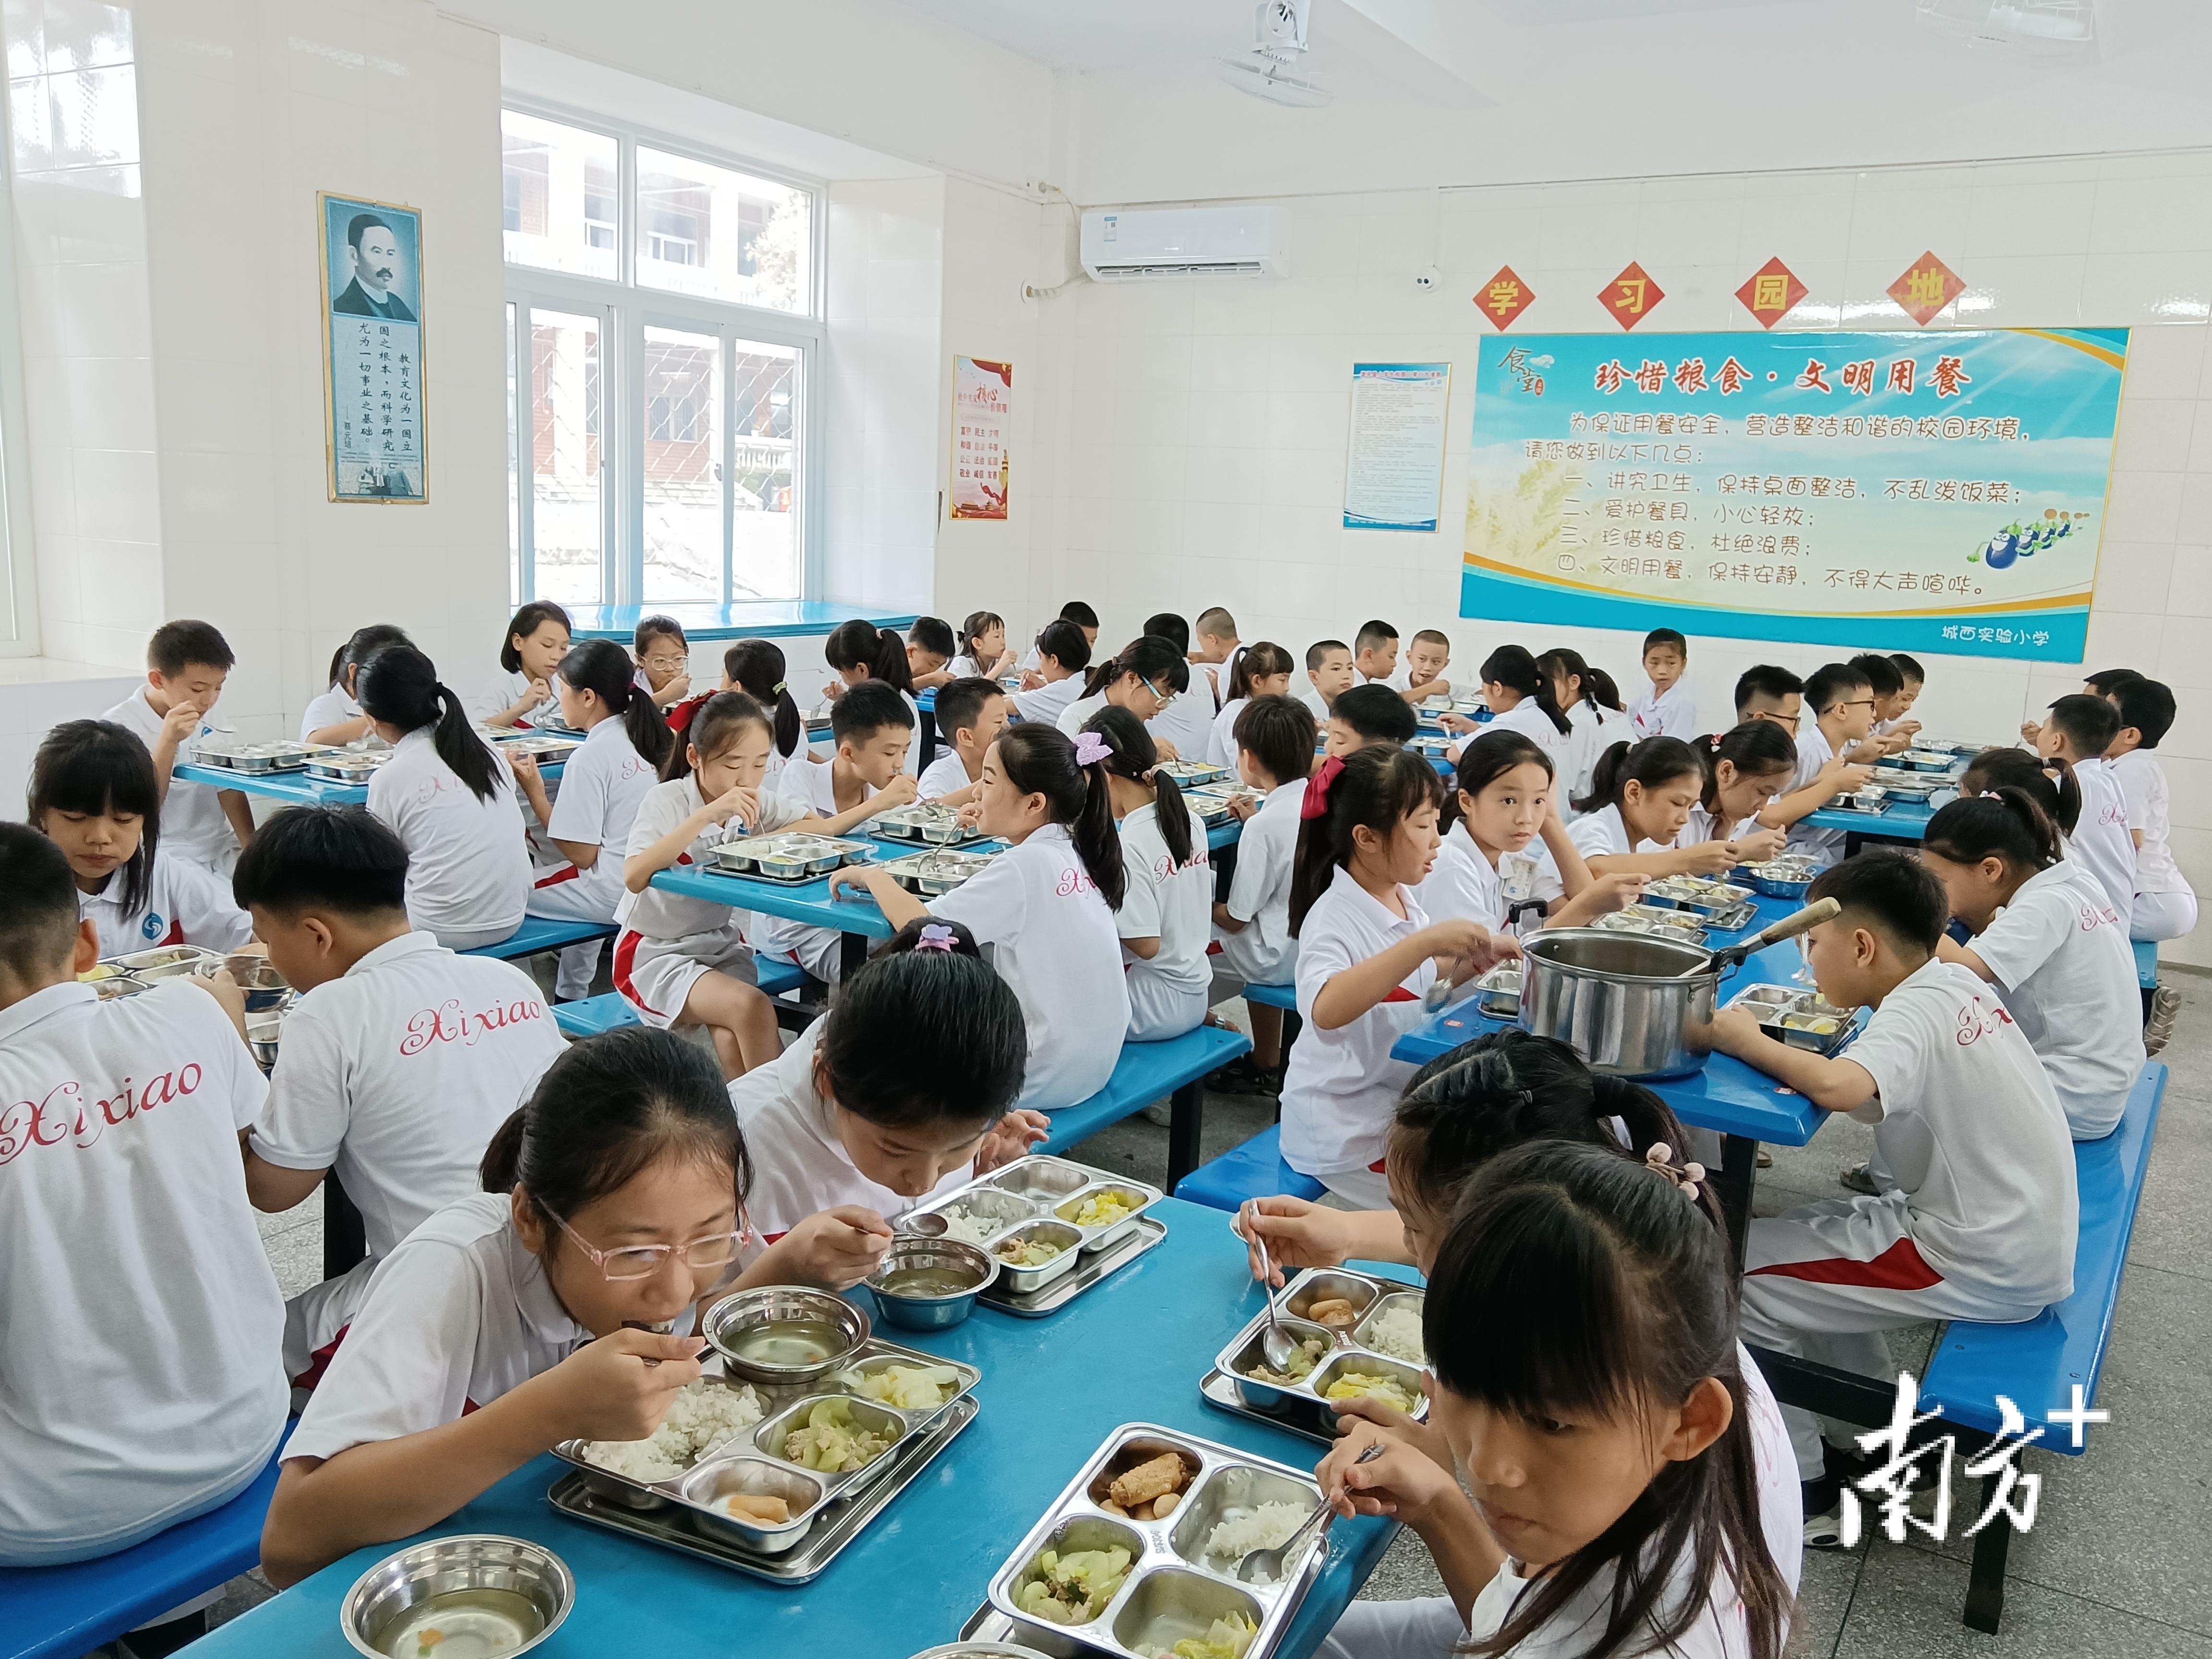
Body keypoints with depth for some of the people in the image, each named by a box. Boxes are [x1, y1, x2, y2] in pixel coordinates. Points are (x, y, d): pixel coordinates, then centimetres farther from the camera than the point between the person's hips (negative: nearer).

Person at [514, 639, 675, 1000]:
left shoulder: (590, 756, -17)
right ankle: (572, 997, 40)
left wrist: (535, 792, -9)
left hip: (616, 892, -9)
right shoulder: (643, 737, 6)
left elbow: (581, 854, -16)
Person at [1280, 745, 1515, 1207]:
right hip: (1344, 1129, -8)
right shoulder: (1335, 919, -24)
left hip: (1399, 1094, 8)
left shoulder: (1403, 900, 2)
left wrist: (1472, 960, 2)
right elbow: (1326, 1009, -45)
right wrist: (1426, 941, -45)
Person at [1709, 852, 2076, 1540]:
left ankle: (1801, 1493, 6)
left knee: (1736, 1271, -6)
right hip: (2025, 1235, 9)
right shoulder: (1956, 982, 4)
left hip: (1987, 1268, -9)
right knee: (1796, 1230, 21)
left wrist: (1749, 1042, -25)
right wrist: (1818, 1038, -4)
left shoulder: (1914, 1011, -21)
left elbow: (1840, 1088, -41)